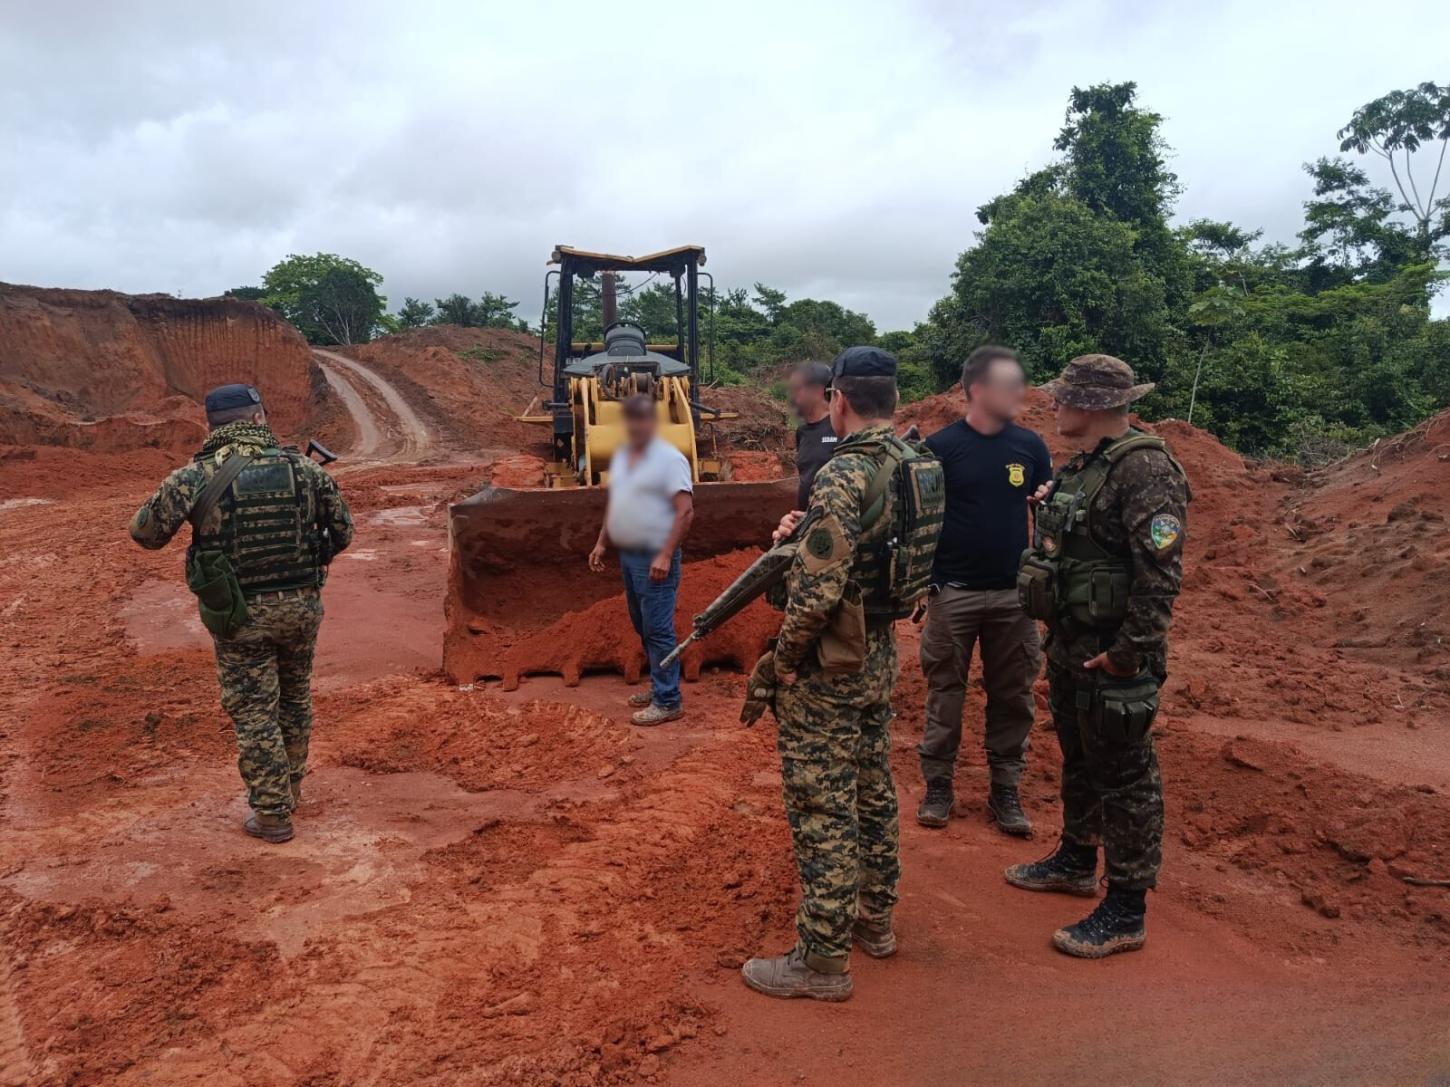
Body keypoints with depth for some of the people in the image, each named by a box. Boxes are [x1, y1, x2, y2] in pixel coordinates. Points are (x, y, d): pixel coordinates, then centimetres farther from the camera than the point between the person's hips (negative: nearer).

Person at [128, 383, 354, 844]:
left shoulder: (196, 476, -11)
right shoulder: (304, 468, -5)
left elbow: (145, 533, -1)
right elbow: (342, 533, 4)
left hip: (241, 615, -3)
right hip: (301, 605, 3)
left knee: (254, 713, 9)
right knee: (295, 699, 22)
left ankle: (272, 814, 16)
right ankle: (290, 787, 39)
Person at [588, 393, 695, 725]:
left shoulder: (669, 458, -14)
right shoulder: (620, 455, 12)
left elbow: (685, 511, -19)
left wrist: (665, 555, -24)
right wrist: (602, 542, 16)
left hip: (654, 558, -9)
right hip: (627, 555, 9)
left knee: (658, 630, -6)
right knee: (643, 627, 16)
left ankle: (668, 702, 1)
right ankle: (660, 686, 29)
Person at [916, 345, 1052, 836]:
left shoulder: (1029, 445, 3)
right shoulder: (941, 446, -6)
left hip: (1014, 594, 3)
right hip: (953, 593, -3)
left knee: (1013, 696, 9)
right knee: (946, 692, 7)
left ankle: (1005, 790, 22)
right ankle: (938, 786, 21)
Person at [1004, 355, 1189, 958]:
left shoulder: (1145, 470, -20)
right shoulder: (1081, 466, 10)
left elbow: (1160, 573, -25)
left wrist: (1128, 654, -23)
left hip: (1113, 658, -9)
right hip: (1070, 646, 10)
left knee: (1124, 778, 1)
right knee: (1078, 761, 23)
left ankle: (1126, 913, 13)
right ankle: (1077, 861, 42)